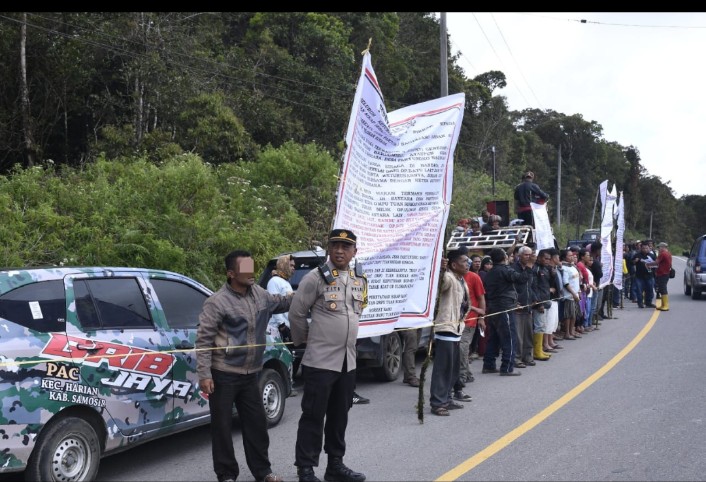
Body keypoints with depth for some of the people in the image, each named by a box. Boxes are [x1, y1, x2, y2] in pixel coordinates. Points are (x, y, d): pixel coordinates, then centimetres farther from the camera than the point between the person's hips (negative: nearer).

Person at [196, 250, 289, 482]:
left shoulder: (259, 294, 5)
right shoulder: (217, 302, -15)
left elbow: (281, 302, 25)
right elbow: (203, 340, -14)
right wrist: (204, 374, -18)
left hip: (250, 374, 6)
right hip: (224, 375, -6)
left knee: (257, 423, 13)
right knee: (222, 426, 5)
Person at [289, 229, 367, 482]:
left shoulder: (360, 281, 9)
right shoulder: (316, 277, -11)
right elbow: (296, 313, -6)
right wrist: (307, 339, 5)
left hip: (348, 361, 6)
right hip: (320, 361, -6)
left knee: (339, 416, 14)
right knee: (313, 417, -1)